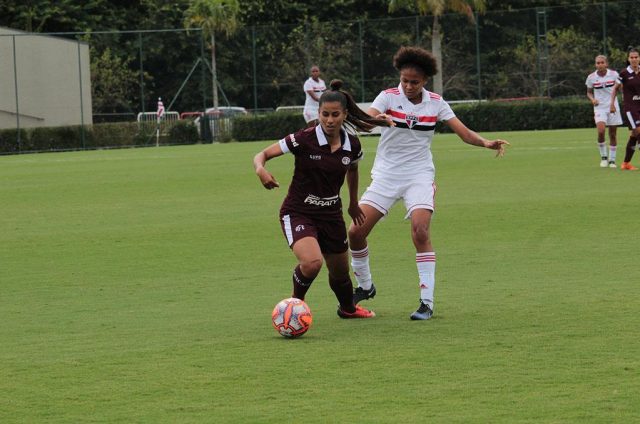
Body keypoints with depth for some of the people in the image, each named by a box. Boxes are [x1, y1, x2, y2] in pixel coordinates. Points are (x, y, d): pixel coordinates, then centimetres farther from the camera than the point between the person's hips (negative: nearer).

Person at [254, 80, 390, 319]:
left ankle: (348, 309, 50)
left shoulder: (352, 145, -4)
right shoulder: (305, 139, -18)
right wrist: (260, 169, -38)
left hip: (331, 215, 5)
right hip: (298, 213, -5)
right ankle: (295, 303, 0)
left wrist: (353, 204, 28)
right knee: (312, 262, -30)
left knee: (340, 273, 17)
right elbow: (263, 154, -15)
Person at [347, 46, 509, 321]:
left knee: (421, 231, -21)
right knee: (356, 231, -6)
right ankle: (365, 286, 20)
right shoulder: (388, 97, -6)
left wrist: (485, 143, -24)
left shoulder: (436, 103, -1)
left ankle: (427, 302, -16)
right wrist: (374, 118, -47)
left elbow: (463, 132, -4)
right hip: (386, 174, 1)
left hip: (419, 175, -1)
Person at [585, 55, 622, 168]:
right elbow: (589, 92, 11)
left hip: (613, 107, 1)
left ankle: (612, 159, 16)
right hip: (599, 107, -1)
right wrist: (592, 99, -11)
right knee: (601, 131, -20)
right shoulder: (591, 77, -2)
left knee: (613, 134, 4)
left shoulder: (614, 74, -3)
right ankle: (603, 157, 0)